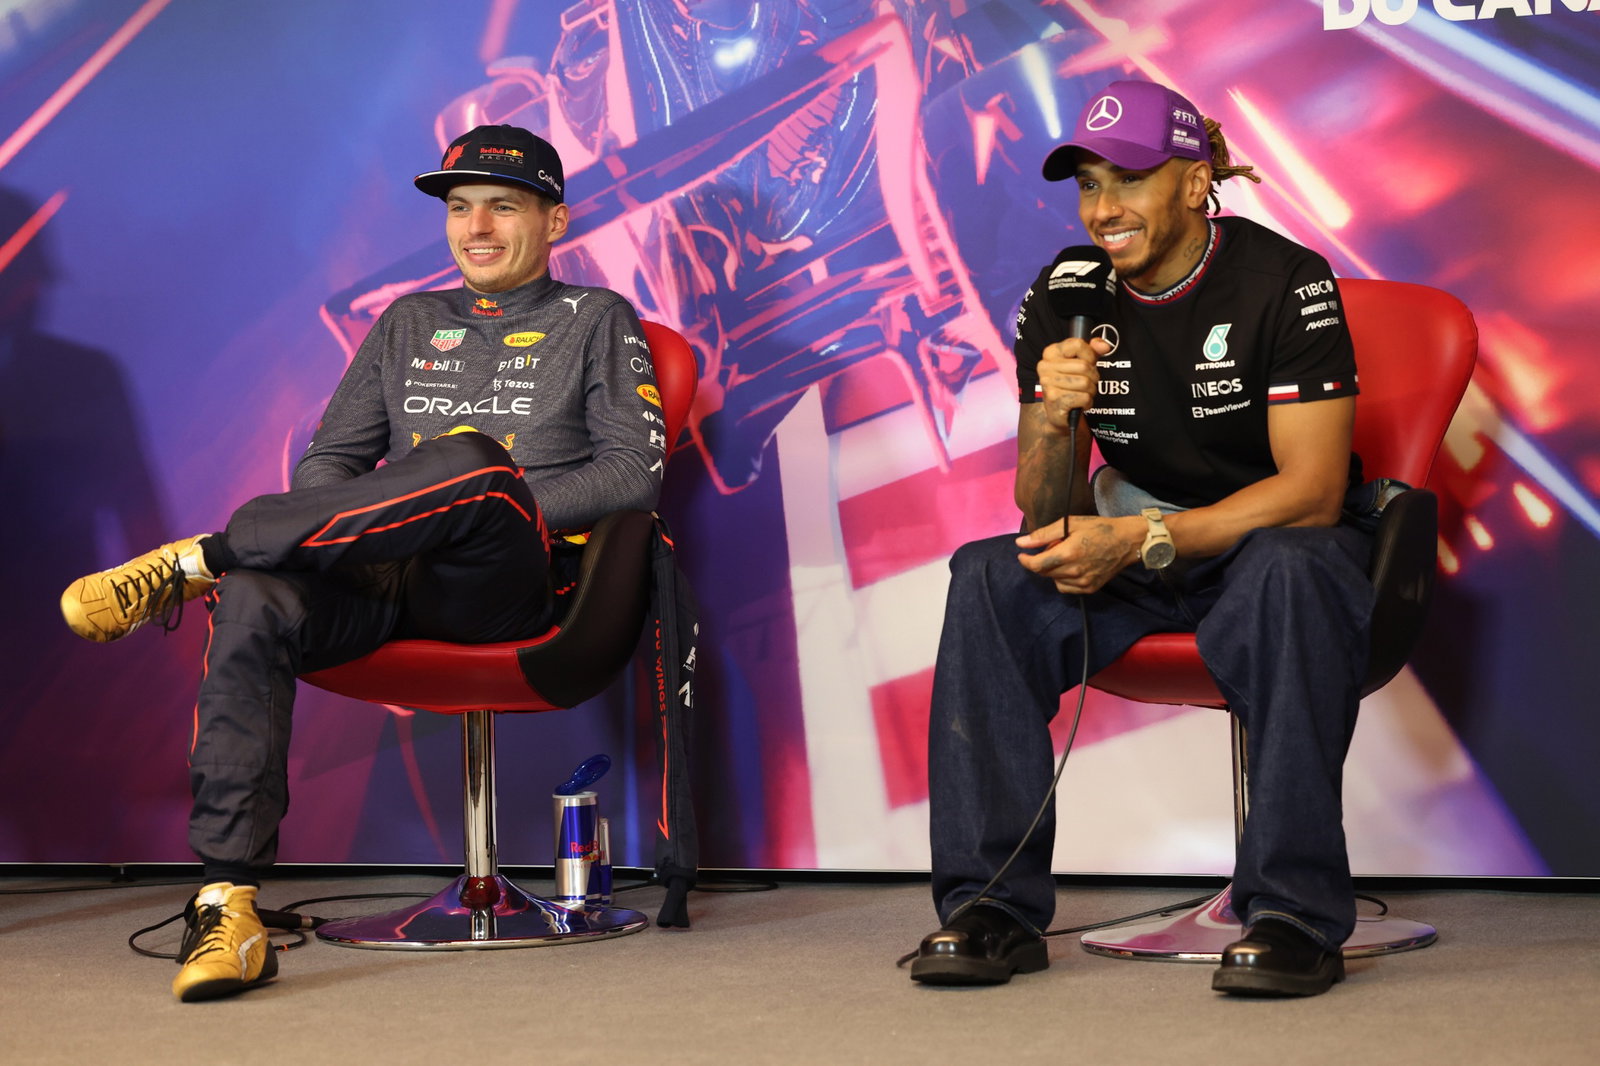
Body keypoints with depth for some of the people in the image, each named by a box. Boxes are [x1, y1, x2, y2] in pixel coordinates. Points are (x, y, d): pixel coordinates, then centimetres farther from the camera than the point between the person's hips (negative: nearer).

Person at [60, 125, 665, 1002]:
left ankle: (192, 561, -28)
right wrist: (373, 526, -3)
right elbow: (328, 461, 21)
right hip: (385, 583, 4)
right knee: (255, 603, -30)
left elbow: (636, 472, 2)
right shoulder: (408, 323, 27)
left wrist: (504, 509, -9)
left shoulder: (597, 321, 16)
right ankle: (228, 905, -35)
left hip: (511, 584, -3)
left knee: (474, 462, -37)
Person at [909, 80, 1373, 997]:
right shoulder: (1064, 301, -2)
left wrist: (1138, 540, -29)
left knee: (1286, 571, -38)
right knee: (986, 577, -20)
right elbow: (1045, 516, -2)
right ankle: (993, 907, -21)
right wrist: (1055, 418, -25)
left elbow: (1312, 490, -21)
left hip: (1272, 545, -4)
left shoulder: (1285, 284, -14)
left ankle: (1297, 914, -33)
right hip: (1138, 555, 4)